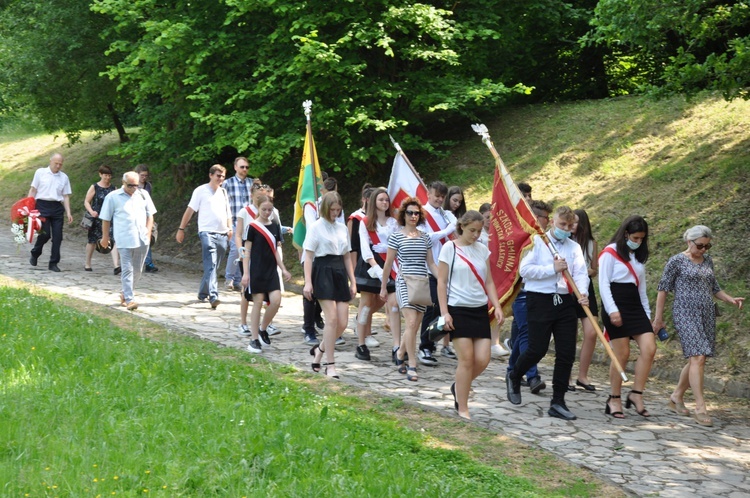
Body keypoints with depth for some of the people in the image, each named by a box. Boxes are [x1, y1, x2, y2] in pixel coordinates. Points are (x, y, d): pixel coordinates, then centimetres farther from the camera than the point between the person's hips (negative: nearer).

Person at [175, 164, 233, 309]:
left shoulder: (223, 192, 17)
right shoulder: (201, 191, 0)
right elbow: (190, 210, 0)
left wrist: (230, 228, 9)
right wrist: (181, 229, -3)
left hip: (222, 234, 6)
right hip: (207, 232, -6)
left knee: (213, 267, 11)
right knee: (210, 266, -17)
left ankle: (203, 293, 25)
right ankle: (213, 297, -26)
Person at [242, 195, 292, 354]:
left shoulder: (275, 227, 10)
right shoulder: (252, 227, -4)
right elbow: (247, 251, -5)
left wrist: (283, 269, 12)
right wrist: (245, 273, -10)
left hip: (271, 270, 5)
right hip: (256, 271, -4)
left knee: (276, 300, -9)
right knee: (258, 302, -3)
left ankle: (263, 329, 13)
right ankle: (254, 340, 5)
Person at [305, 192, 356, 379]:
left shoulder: (342, 228, 15)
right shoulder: (316, 227, -2)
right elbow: (308, 256, -6)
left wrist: (352, 282, 15)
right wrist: (308, 281, -14)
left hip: (340, 273, 6)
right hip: (323, 272, -6)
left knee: (343, 322, -1)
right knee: (332, 319, -12)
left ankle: (319, 350, 22)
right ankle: (330, 365, -5)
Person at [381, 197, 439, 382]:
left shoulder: (425, 237, 12)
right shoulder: (397, 236, 0)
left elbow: (431, 263, 16)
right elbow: (388, 263, 5)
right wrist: (383, 287, 7)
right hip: (404, 283, -5)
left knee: (414, 326, 6)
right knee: (412, 322, -17)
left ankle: (400, 354, 30)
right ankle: (412, 366, -13)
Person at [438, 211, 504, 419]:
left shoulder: (482, 250, 10)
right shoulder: (449, 248, -3)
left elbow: (488, 281, 14)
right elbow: (441, 282, -4)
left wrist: (497, 306, 1)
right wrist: (444, 312, -11)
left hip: (480, 310, 5)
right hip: (458, 310, -5)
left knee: (483, 359, -4)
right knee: (467, 359, -8)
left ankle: (458, 387, 24)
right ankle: (462, 409, 3)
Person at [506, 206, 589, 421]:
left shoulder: (574, 247, 12)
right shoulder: (537, 242, 1)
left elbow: (580, 273, -1)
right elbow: (525, 270, -8)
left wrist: (583, 293, -20)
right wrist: (553, 269, -14)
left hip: (565, 302, 4)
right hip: (540, 300, -4)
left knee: (567, 353, 0)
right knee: (538, 349, -4)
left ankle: (558, 403, 8)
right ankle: (514, 377, 28)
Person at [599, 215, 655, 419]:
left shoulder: (638, 257, 17)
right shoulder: (610, 253, -3)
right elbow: (603, 284, -9)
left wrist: (647, 313, 18)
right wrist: (612, 310, -19)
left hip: (635, 306, 7)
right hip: (616, 306, -7)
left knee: (649, 348, -9)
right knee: (622, 354, -6)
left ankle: (636, 394, -1)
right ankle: (614, 400, 7)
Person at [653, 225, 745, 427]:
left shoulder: (708, 261, 14)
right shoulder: (677, 261, -4)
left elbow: (714, 288, 22)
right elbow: (663, 289, -1)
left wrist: (731, 299, 5)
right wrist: (658, 317, -1)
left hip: (707, 314, 7)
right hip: (686, 314, -7)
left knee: (698, 359, 6)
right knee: (697, 357, -16)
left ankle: (676, 397, 23)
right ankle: (700, 408, -17)